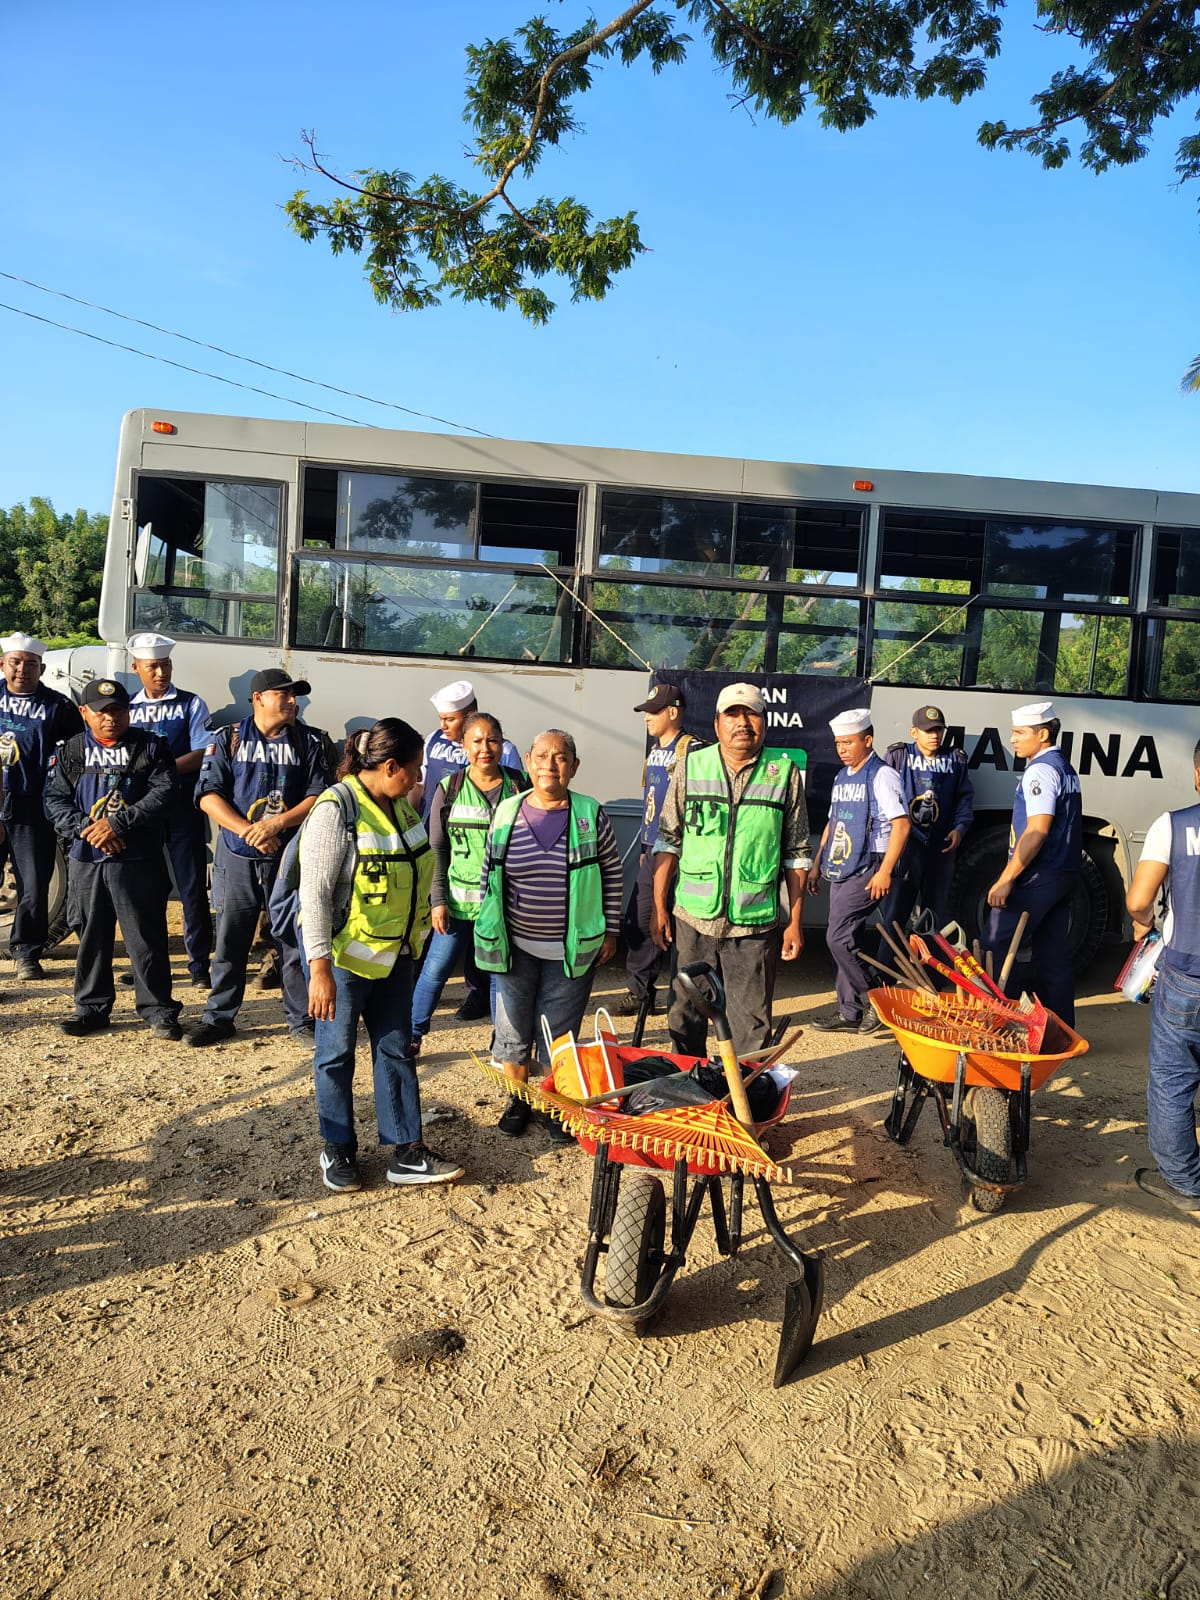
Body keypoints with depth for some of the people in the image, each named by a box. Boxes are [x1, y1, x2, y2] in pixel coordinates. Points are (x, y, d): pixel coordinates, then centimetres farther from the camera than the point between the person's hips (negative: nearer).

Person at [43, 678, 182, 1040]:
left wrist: (117, 824, -16)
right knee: (91, 935, 12)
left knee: (146, 937, 0)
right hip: (86, 861, 3)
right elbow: (55, 800, 4)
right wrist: (86, 829, -13)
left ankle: (158, 1009, 9)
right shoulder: (70, 752, 10)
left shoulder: (150, 747, 1)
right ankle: (91, 1007, 25)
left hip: (138, 860, -3)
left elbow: (162, 794, -9)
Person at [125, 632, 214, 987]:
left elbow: (203, 754, -6)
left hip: (182, 807, -3)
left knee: (192, 885, -1)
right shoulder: (128, 709, 13)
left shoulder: (191, 705, 3)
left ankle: (199, 963, 6)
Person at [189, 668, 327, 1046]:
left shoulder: (307, 743, 7)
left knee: (295, 941, 3)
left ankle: (302, 1021, 14)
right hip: (237, 858, 0)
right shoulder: (228, 740, 4)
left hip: (290, 857, 0)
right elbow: (208, 795, -4)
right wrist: (249, 831, -15)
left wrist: (277, 824, -15)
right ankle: (219, 1017, 23)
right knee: (230, 942, 8)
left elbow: (317, 797, -1)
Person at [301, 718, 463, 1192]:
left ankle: (406, 1154, 19)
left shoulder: (400, 806, 2)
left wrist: (413, 939, 19)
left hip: (393, 954, 7)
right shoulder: (336, 810, -20)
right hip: (343, 955, -7)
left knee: (396, 1050, 11)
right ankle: (338, 1149, 28)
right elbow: (314, 894, -23)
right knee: (336, 1054, 10)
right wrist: (319, 969, -26)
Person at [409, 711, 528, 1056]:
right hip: (459, 899, 0)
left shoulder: (520, 785, 0)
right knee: (435, 969, 3)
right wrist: (438, 899, -3)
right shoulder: (449, 789, 0)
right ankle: (412, 1035, 22)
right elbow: (437, 850, 3)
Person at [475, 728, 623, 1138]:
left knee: (559, 1034, 9)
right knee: (513, 1027, 13)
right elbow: (489, 874, 8)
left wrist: (610, 931, 2)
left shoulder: (592, 815, -5)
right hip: (515, 947, 2)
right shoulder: (507, 812, -1)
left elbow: (612, 873, 3)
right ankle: (517, 1097, 34)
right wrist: (488, 930, 8)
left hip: (573, 949, -1)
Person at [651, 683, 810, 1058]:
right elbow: (668, 841, 5)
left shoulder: (785, 773, 1)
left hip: (756, 924, -1)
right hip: (693, 919, 1)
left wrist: (795, 922, 2)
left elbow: (796, 854, 4)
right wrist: (659, 908, 1)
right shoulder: (690, 767, 2)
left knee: (752, 1026, 7)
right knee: (685, 1017, 14)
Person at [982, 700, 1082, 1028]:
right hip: (1064, 874, 10)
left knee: (994, 946, -5)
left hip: (1038, 877, -10)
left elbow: (1037, 831, -22)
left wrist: (1006, 880, -23)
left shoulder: (1040, 770, -14)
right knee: (1054, 954, 12)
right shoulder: (1066, 769, 16)